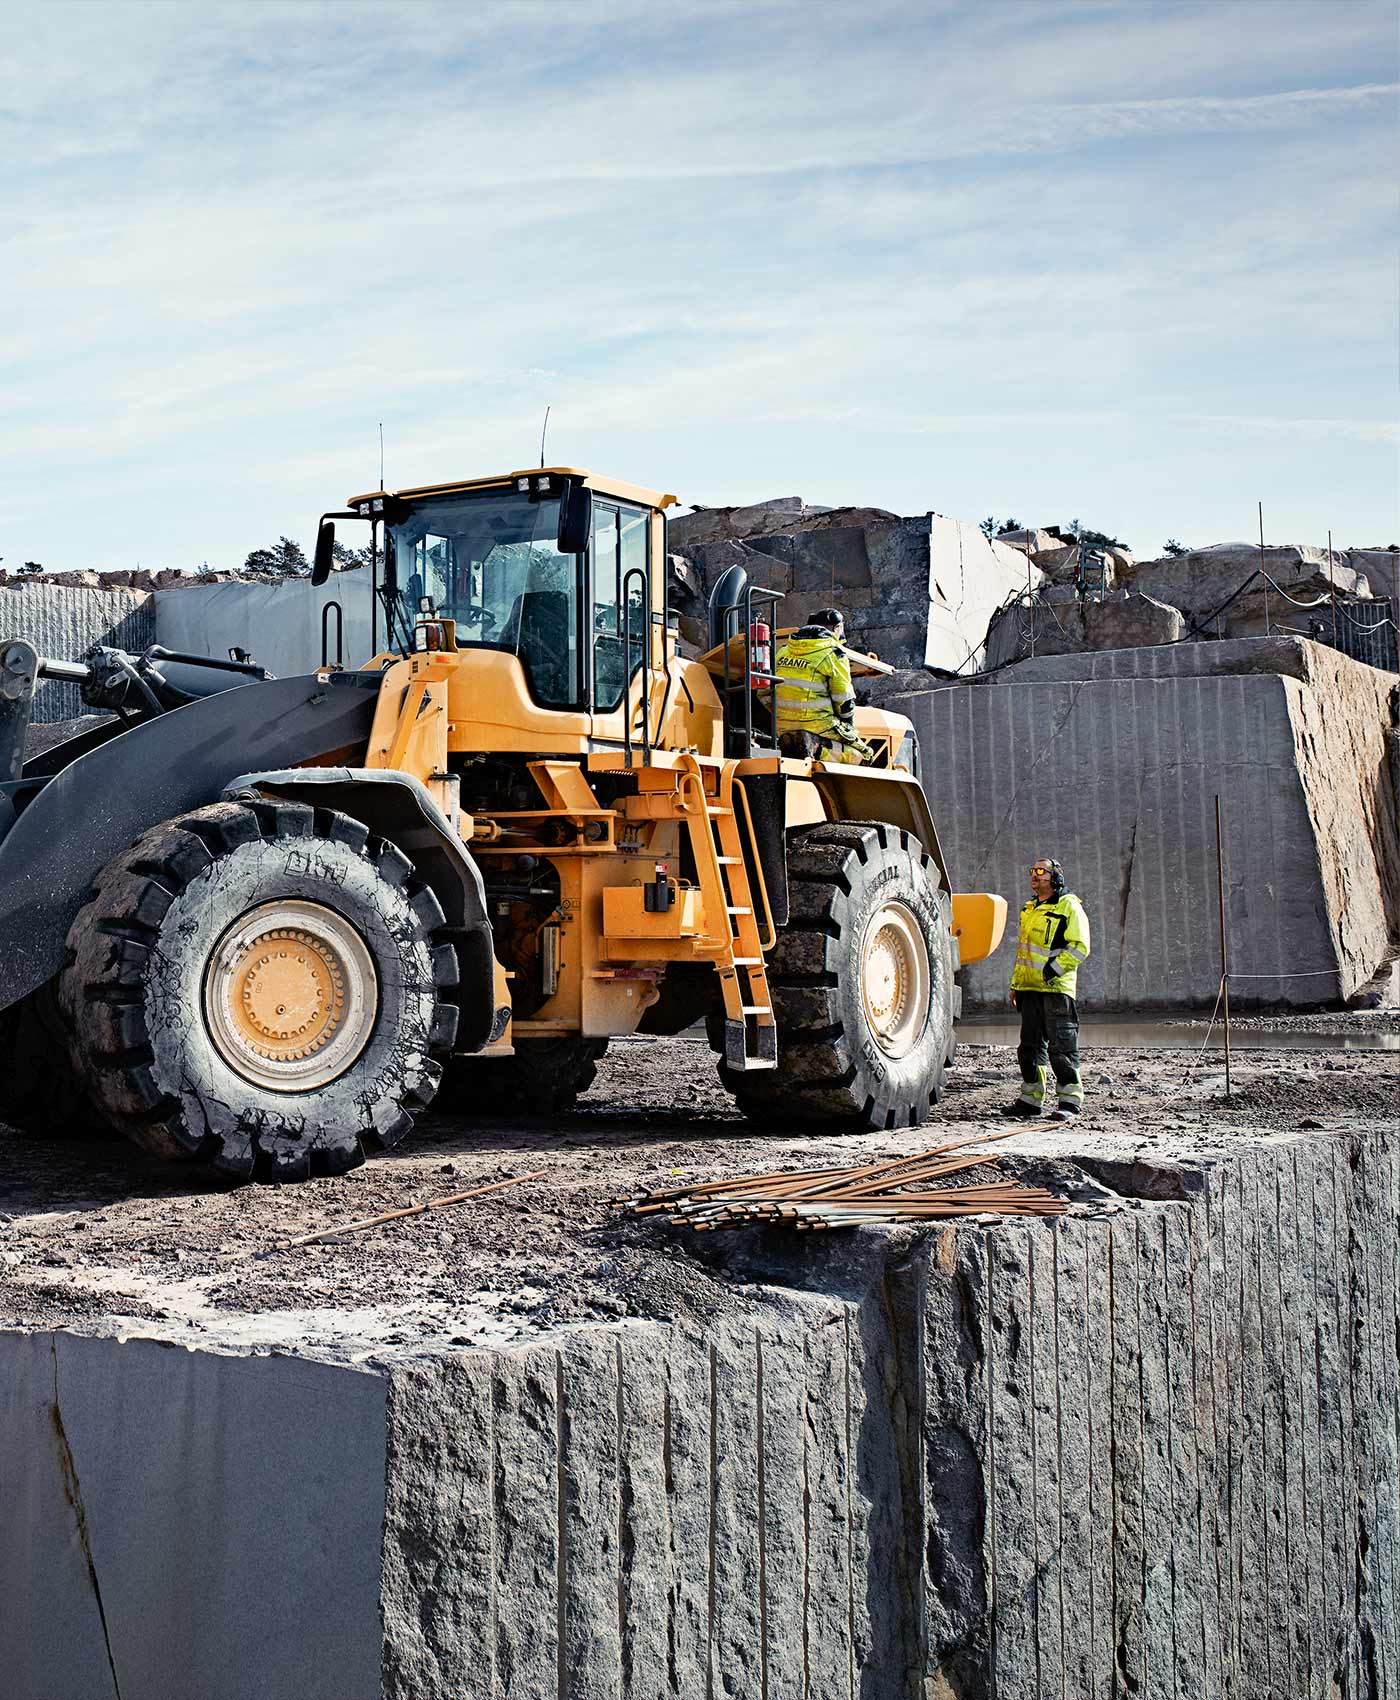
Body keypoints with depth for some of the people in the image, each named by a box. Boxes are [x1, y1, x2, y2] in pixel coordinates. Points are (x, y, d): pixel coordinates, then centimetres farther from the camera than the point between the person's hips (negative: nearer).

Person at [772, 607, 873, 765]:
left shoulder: (784, 651, 14)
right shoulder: (833, 653, -5)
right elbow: (844, 701, -4)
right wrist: (848, 728, 14)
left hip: (783, 730, 7)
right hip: (818, 727, -7)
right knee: (864, 755, 5)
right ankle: (819, 750, -19)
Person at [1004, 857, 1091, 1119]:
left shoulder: (1069, 907, -5)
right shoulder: (1030, 909, 20)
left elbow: (1080, 947, -12)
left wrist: (1055, 968, -18)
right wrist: (1015, 984, 22)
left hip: (1057, 988, -8)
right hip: (1030, 988, 8)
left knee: (1061, 1047, -7)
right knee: (1030, 1045, 10)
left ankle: (1071, 1100, -2)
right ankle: (1032, 1099, 17)